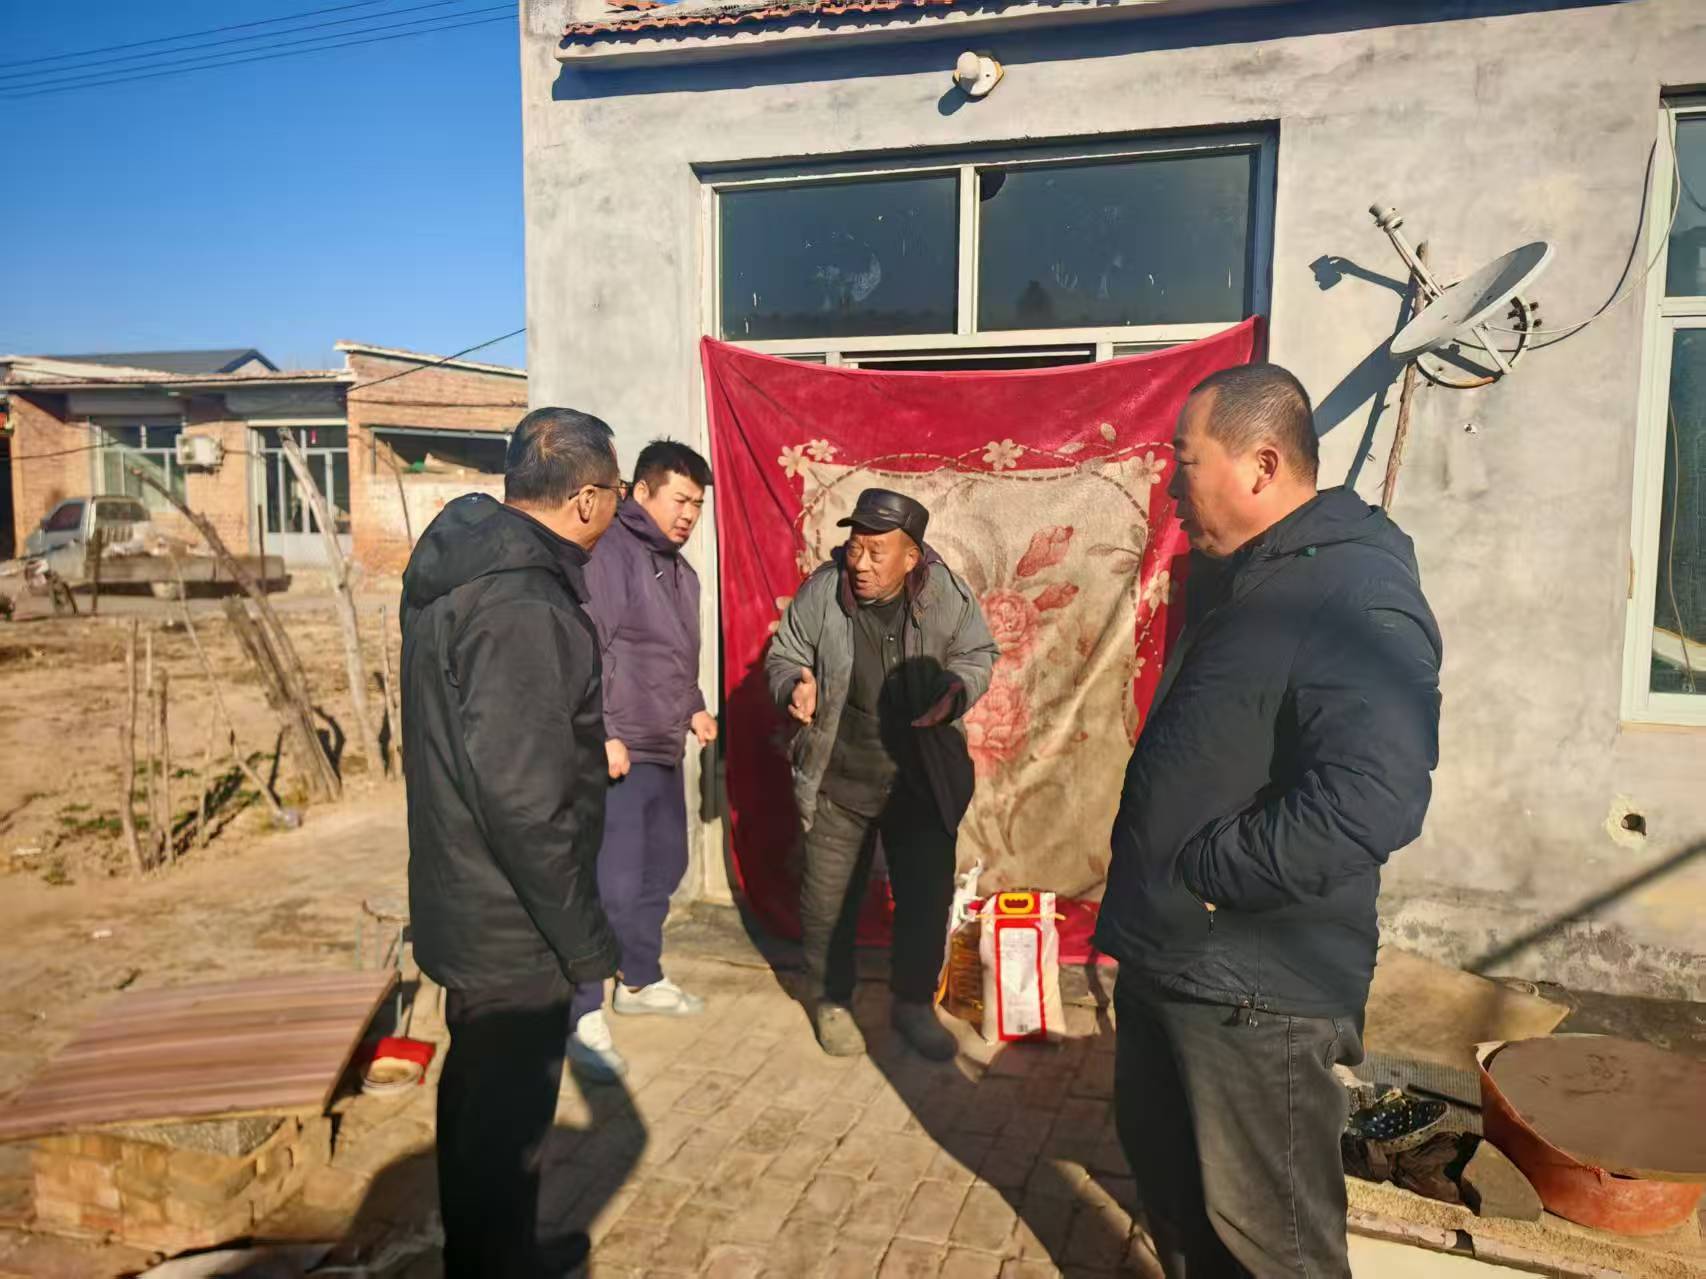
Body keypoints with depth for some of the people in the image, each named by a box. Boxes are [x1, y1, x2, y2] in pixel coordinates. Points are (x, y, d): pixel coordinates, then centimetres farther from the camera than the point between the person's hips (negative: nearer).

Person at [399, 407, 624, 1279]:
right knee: (508, 1115, 8)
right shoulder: (519, 607, -28)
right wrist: (584, 937, -22)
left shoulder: (462, 564, 4)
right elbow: (522, 796, -30)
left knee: (479, 1085, 26)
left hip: (465, 904, 11)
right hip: (513, 923, -11)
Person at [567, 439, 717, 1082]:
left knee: (664, 868, 19)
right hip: (615, 755, -10)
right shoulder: (609, 552, -12)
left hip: (665, 753, 10)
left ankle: (640, 981, 36)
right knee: (612, 885, -9)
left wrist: (694, 710, 13)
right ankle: (583, 1016, 3)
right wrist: (602, 733, -23)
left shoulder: (680, 571, 17)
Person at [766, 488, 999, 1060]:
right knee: (828, 899, 12)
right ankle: (830, 1001, 35)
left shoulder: (948, 593, -13)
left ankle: (915, 1003, 35)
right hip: (838, 781, 0)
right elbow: (783, 656, 1)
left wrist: (957, 689, -19)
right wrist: (795, 686, -22)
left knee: (927, 896, 12)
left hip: (923, 782, 1)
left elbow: (977, 654, 1)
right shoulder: (821, 591, -13)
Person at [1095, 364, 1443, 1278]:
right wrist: (1148, 893, 14)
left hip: (1255, 988, -9)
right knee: (1166, 1173, 25)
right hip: (1167, 955, 9)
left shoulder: (1359, 603, -22)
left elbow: (1367, 806, -33)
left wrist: (1197, 871, -22)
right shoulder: (1236, 577, 10)